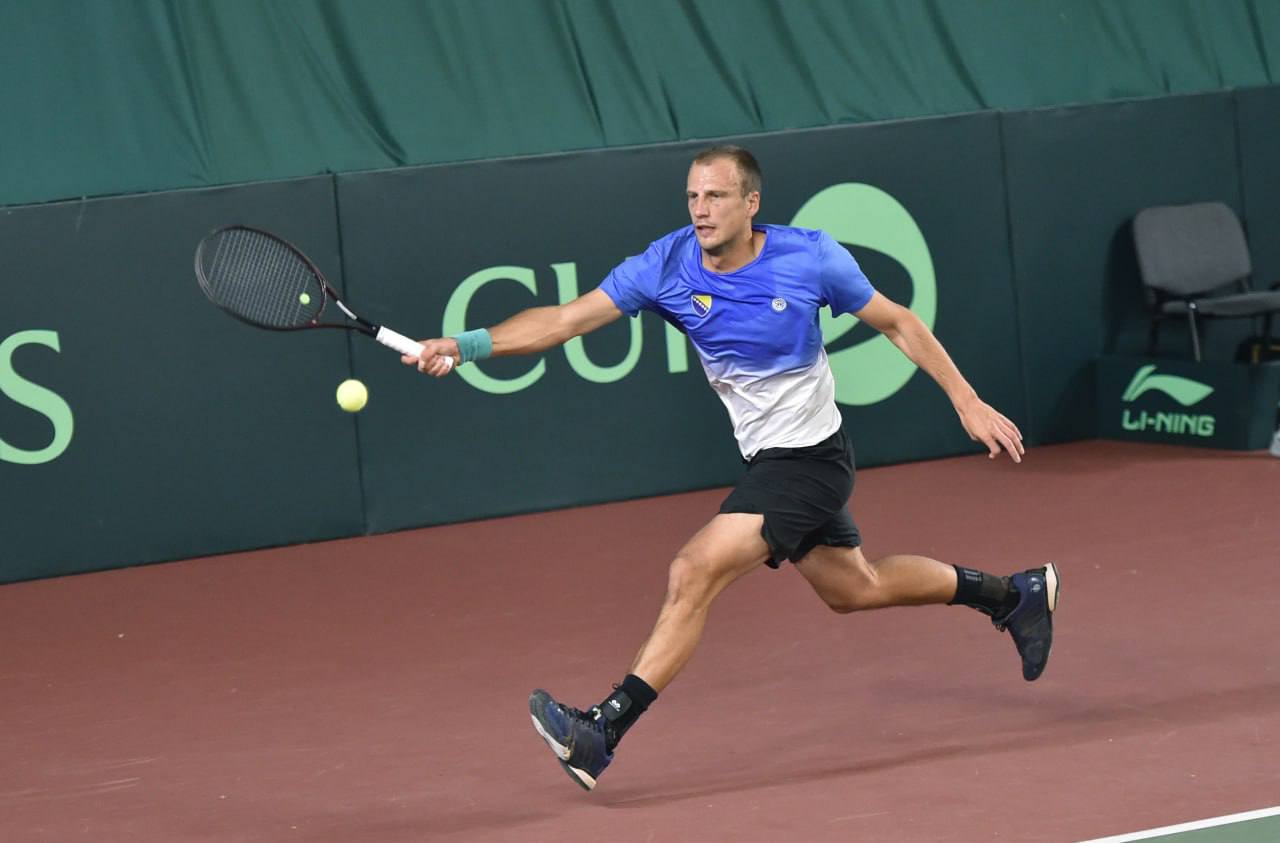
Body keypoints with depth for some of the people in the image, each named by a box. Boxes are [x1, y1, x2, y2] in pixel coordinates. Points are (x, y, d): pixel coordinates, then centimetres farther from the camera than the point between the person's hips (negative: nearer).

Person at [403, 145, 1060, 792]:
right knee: (852, 588, 24)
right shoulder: (666, 267, -10)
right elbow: (566, 319, -15)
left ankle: (603, 731, -20)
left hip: (809, 459, -7)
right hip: (765, 460, 7)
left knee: (693, 575, -20)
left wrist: (967, 402, -4)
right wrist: (469, 344, -29)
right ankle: (1013, 595, 45)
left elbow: (897, 324, -3)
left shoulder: (810, 258, -17)